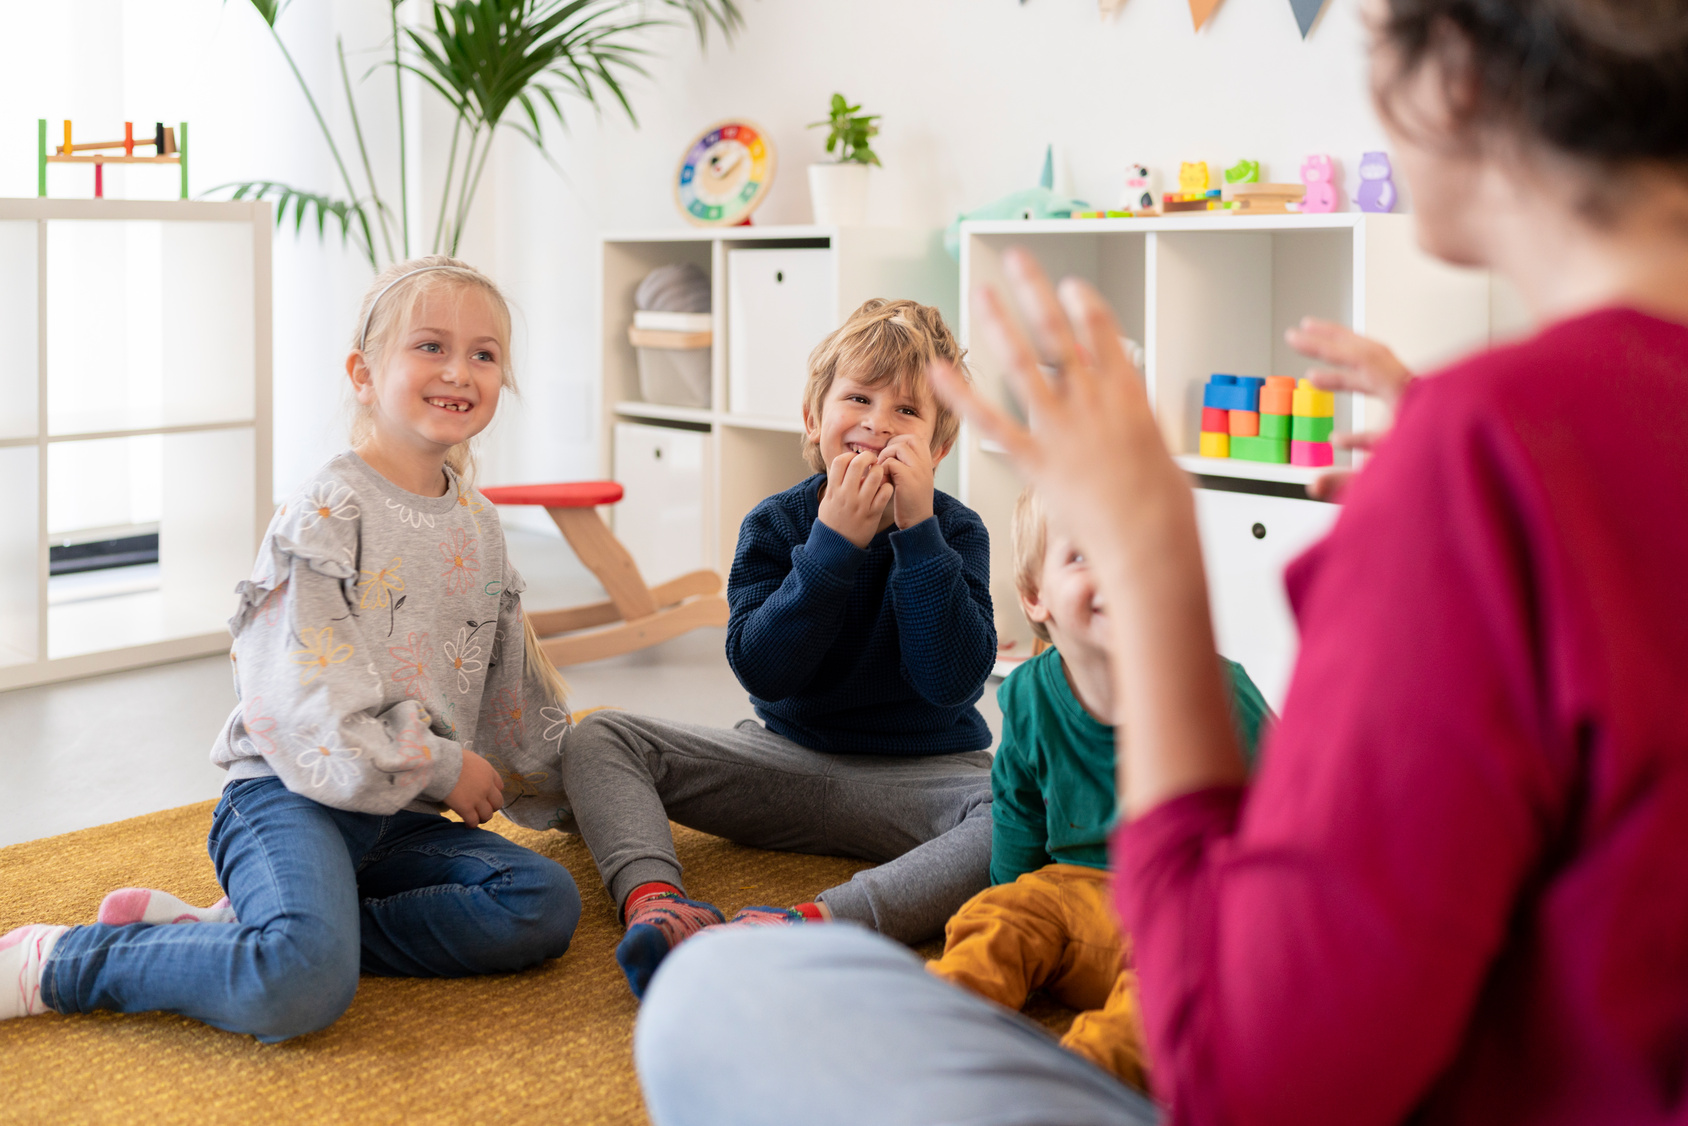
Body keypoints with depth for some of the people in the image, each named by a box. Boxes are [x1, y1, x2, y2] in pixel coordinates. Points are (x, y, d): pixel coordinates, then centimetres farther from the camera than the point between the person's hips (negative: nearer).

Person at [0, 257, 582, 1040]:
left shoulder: (477, 526, 13)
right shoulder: (329, 513, -10)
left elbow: (513, 683, 26)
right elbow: (305, 699, -16)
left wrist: (559, 786, 31)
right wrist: (442, 766, -11)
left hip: (400, 815, 8)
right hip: (292, 797, -8)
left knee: (544, 905, -17)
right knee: (302, 988, -34)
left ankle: (242, 934, -13)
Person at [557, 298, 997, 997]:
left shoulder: (955, 531, -7)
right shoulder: (775, 525, -3)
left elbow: (952, 681, -21)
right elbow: (762, 671, -17)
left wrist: (917, 529, -24)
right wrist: (836, 542, -24)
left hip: (924, 775, -2)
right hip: (791, 762, 2)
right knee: (598, 738, -10)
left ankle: (822, 921, -48)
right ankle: (651, 896, -38)